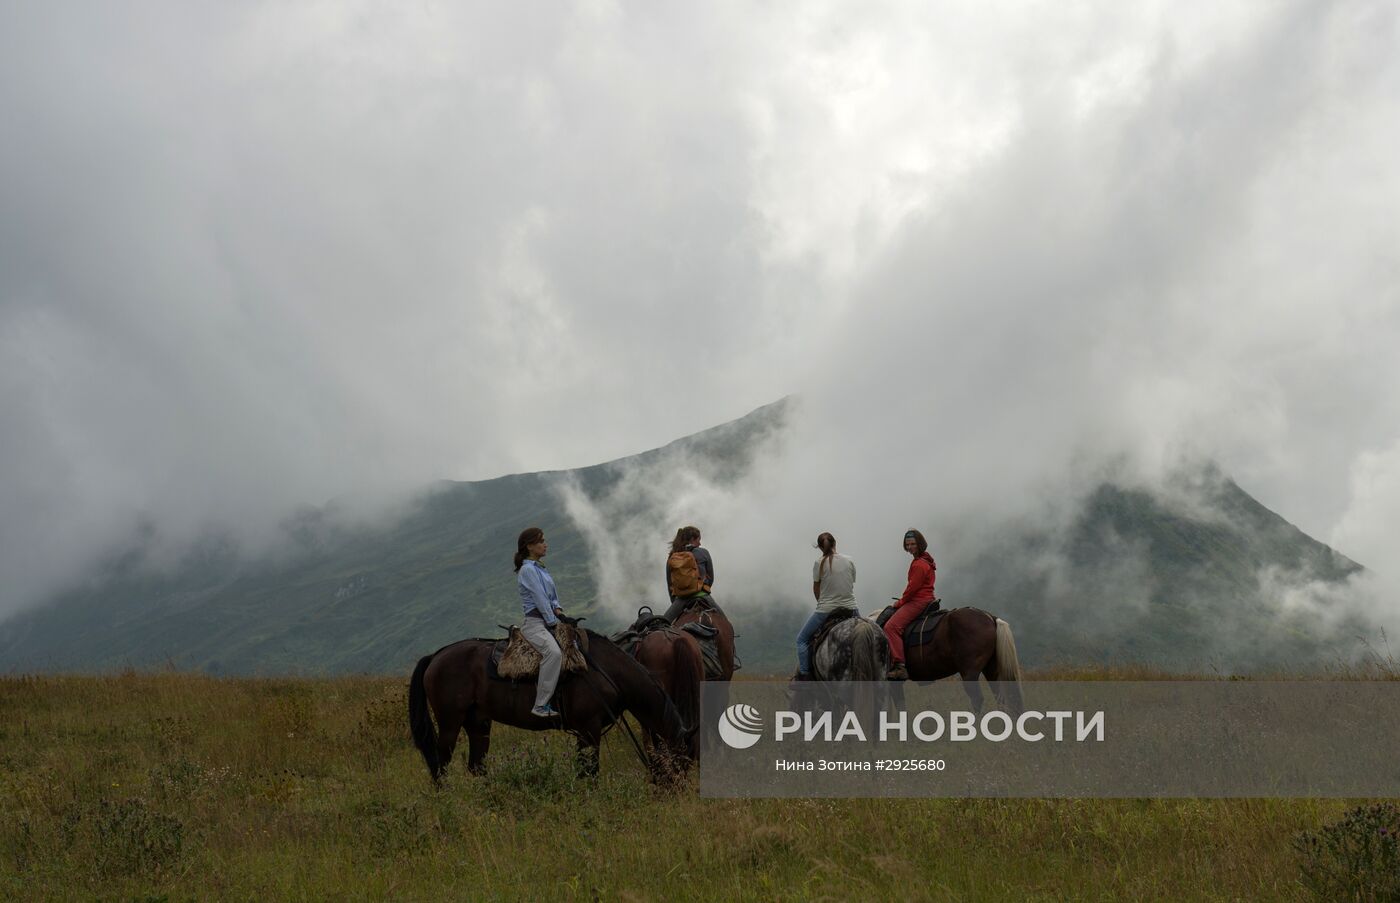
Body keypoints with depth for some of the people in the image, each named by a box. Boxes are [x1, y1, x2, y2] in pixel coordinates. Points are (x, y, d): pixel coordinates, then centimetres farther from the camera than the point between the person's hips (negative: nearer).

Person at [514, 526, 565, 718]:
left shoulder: (540, 569, 19)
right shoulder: (528, 570, -9)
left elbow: (552, 596, 22)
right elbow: (540, 599, -13)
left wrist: (557, 609, 3)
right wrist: (553, 622, -11)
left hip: (547, 621, 10)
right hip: (535, 622, -10)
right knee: (553, 652, -33)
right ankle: (541, 705, -34)